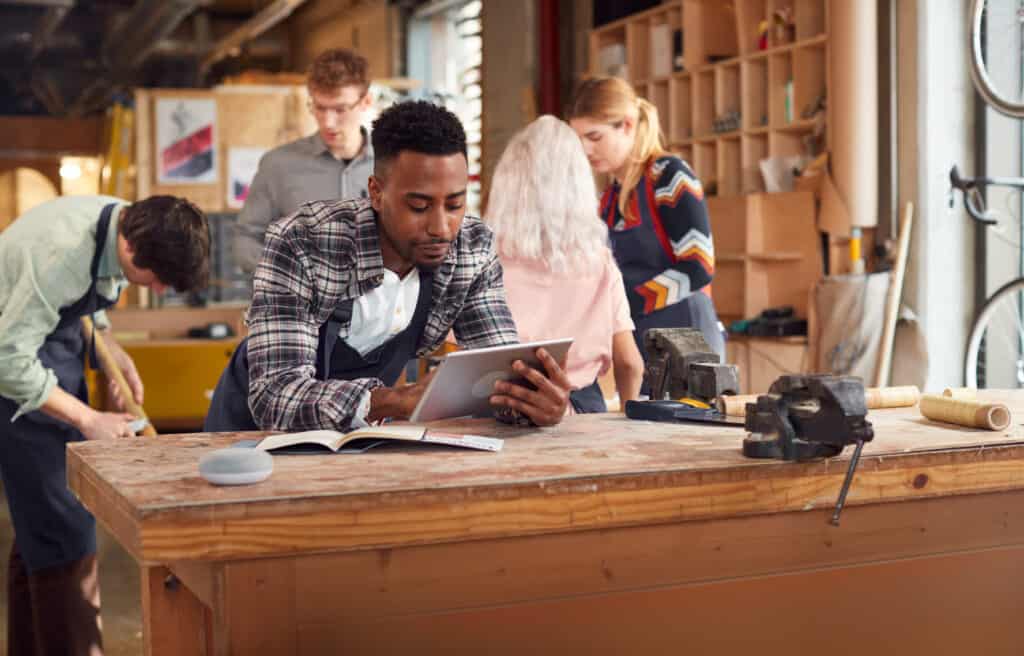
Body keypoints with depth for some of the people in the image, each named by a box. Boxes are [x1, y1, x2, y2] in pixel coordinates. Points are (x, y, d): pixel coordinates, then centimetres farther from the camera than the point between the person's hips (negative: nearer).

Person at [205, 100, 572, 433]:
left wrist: (535, 398, -37)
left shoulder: (473, 250, -14)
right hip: (258, 423, -1)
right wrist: (397, 401, -50)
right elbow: (275, 395, -35)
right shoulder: (300, 244, -28)